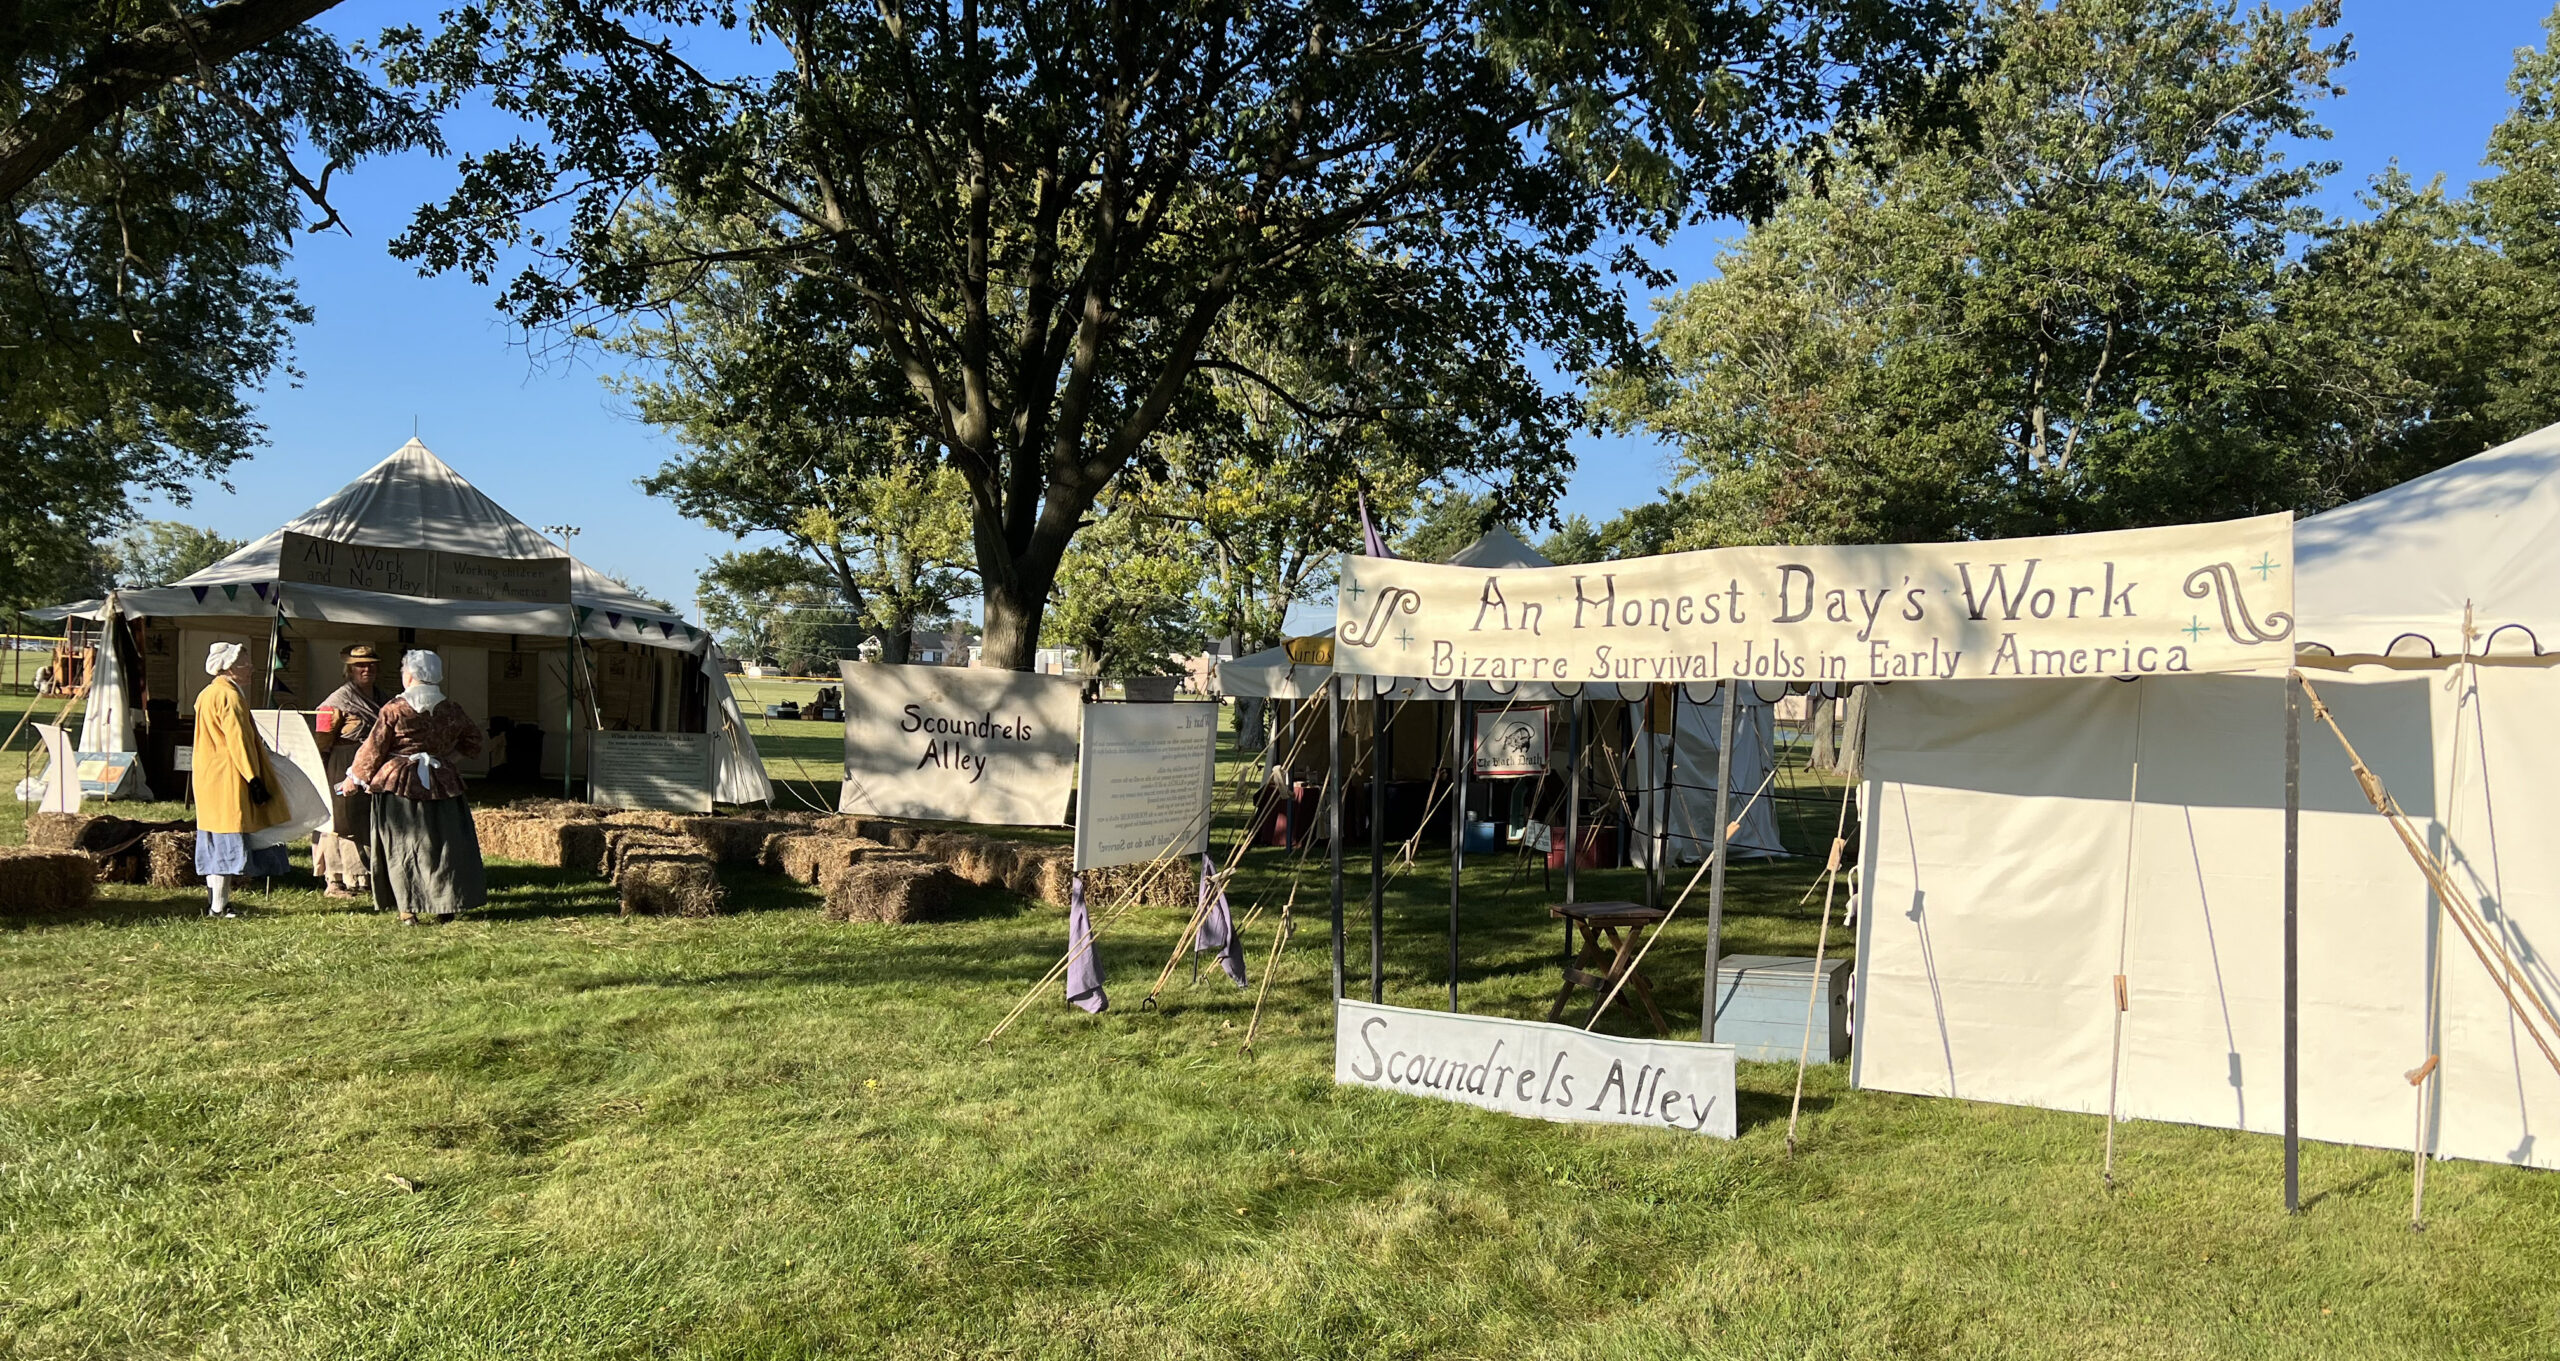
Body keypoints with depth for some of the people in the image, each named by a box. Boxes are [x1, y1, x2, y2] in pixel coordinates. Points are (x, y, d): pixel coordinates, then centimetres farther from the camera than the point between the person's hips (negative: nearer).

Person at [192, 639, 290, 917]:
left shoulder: (206, 695, 17)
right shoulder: (229, 696, -14)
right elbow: (238, 740, -19)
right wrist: (254, 779, -18)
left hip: (208, 778, 10)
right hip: (229, 780, -10)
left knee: (216, 842, 12)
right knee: (229, 841, -7)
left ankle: (216, 902, 16)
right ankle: (219, 907, -7)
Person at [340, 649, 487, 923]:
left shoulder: (393, 710, -9)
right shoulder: (452, 710, 2)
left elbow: (373, 749, -4)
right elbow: (472, 740, 14)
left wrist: (354, 779, 9)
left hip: (399, 785, -3)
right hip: (439, 786, 3)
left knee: (401, 848, 5)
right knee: (443, 844, 10)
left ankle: (407, 909, 4)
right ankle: (445, 906, 11)